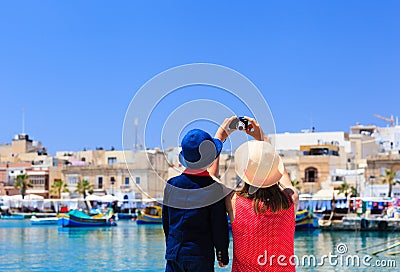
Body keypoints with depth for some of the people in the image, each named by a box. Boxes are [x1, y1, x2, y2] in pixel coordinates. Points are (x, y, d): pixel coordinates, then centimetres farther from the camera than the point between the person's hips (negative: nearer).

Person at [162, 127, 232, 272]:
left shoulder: (172, 185, 3)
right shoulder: (213, 188, -9)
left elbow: (166, 222, 12)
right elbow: (220, 226, -5)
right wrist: (222, 254, 7)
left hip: (173, 253, 4)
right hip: (200, 255, -3)